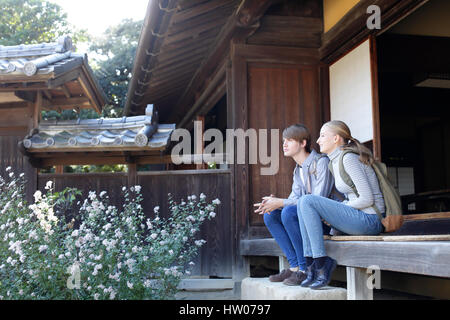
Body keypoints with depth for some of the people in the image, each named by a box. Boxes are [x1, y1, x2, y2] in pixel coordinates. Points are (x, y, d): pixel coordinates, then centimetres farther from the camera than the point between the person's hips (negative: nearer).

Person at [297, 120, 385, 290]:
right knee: (304, 208, 7)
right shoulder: (335, 161, 16)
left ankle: (321, 264, -16)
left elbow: (367, 199, -18)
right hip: (358, 218, 10)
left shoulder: (349, 158, -13)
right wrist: (332, 211, 7)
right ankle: (311, 265, -1)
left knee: (307, 201, -18)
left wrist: (338, 209, -8)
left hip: (369, 220, -10)